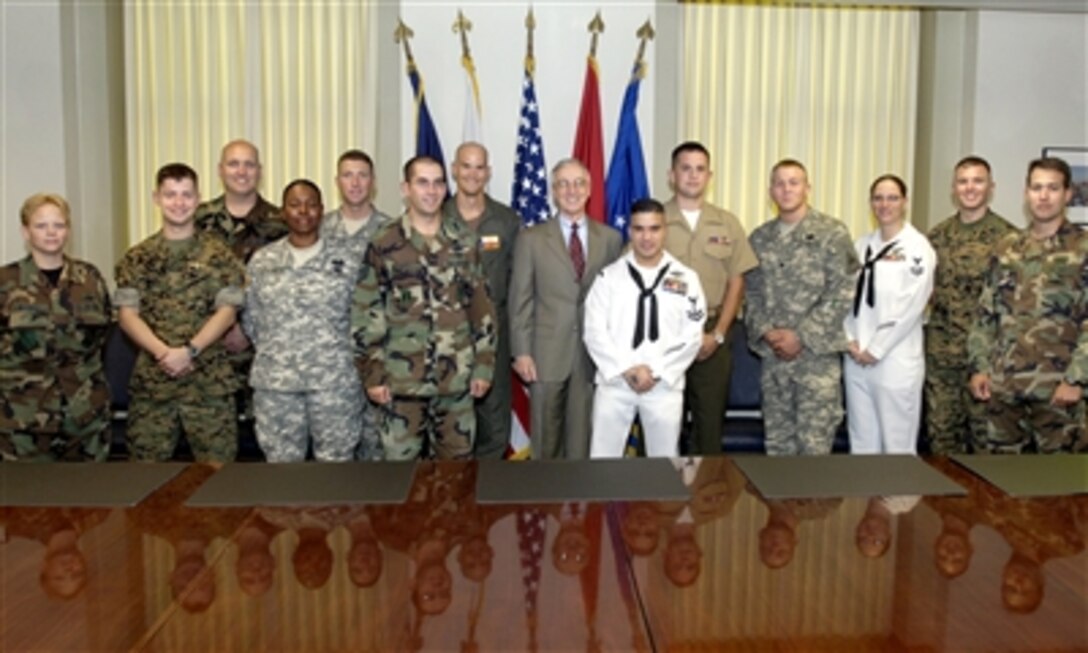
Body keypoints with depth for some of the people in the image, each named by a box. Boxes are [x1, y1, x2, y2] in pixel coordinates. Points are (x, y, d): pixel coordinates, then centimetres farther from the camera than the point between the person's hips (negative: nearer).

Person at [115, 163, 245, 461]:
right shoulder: (137, 258, 8)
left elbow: (227, 311, -3)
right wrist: (163, 352, -15)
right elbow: (127, 314, 1)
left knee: (217, 458, 2)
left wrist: (190, 350, -16)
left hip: (209, 378, -1)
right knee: (146, 456, 8)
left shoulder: (218, 255, 4)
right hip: (152, 377, 2)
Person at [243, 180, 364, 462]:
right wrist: (274, 352, 7)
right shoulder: (261, 261, 7)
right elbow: (250, 320, 11)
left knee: (337, 463, 4)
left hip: (335, 380, -1)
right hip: (275, 382, 2)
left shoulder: (346, 261, 2)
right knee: (282, 465, 10)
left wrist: (340, 353, 2)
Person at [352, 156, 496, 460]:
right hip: (401, 379, -2)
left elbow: (481, 306, 8)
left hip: (457, 378, 2)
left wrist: (484, 365, 4)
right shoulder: (384, 244, -2)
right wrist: (372, 373, -6)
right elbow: (365, 314, -2)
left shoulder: (463, 242, 6)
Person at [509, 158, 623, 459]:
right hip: (547, 353, -1)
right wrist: (521, 352, -6)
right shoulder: (531, 239, 2)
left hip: (593, 353, 1)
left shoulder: (610, 238, 6)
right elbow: (520, 300, 0)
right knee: (545, 439, 8)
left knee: (583, 438, 7)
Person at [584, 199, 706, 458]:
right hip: (614, 381, 0)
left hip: (664, 384, 0)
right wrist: (626, 369, -13)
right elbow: (594, 331, -3)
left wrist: (656, 372, -11)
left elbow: (691, 337, -1)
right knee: (602, 459, 4)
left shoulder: (686, 278, 4)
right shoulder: (608, 276, 4)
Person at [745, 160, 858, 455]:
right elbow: (752, 293, 12)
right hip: (773, 353, 4)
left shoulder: (832, 232, -3)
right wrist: (766, 332, -6)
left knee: (814, 442, -2)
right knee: (777, 441, 10)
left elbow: (842, 294, -8)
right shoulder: (760, 238, 11)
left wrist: (801, 336, -13)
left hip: (817, 352, -4)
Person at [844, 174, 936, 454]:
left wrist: (876, 350, -12)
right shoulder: (862, 245, 12)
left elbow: (911, 307, -11)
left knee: (897, 446, 2)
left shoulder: (917, 248, -4)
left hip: (896, 361, -5)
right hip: (857, 359, 5)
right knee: (862, 444, 11)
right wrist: (850, 341, -3)